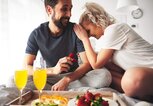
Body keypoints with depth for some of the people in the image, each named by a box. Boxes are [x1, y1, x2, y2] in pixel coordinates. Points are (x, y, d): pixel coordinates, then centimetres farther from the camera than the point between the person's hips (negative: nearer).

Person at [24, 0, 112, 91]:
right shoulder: (36, 34, -9)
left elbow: (87, 63, -15)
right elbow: (26, 68, -14)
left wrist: (67, 79, -33)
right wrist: (53, 70, -33)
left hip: (73, 76, 1)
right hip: (49, 78, -1)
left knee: (105, 75, -27)